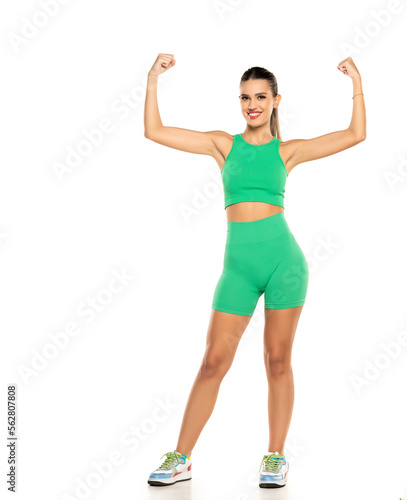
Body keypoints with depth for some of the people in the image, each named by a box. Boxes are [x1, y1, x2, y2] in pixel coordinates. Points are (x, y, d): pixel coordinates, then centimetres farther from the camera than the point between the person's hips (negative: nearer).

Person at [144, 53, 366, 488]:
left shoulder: (286, 151, 8)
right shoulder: (224, 144, 10)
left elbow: (355, 134, 6)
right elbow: (154, 131, 6)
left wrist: (357, 84, 2)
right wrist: (153, 80, 1)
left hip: (283, 259, 0)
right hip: (238, 265, 1)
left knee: (278, 361, 6)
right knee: (213, 362, 0)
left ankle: (276, 457, 18)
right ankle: (181, 459, 9)